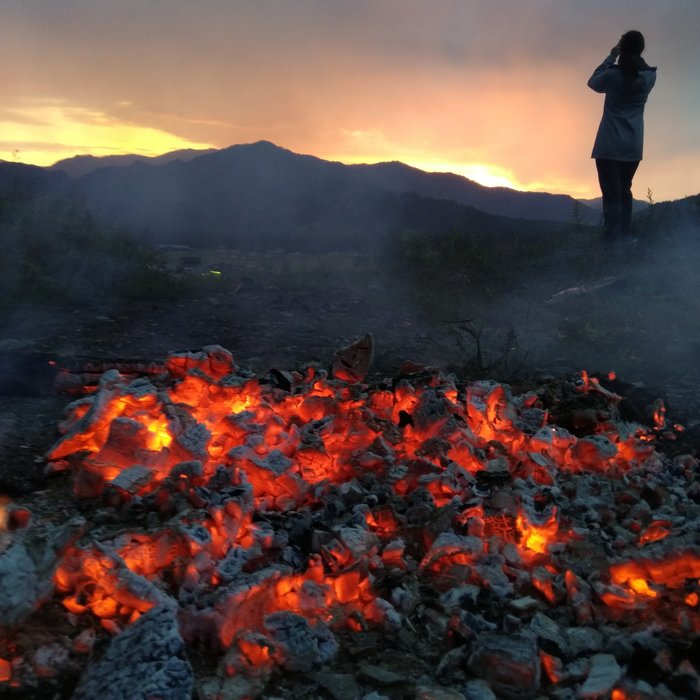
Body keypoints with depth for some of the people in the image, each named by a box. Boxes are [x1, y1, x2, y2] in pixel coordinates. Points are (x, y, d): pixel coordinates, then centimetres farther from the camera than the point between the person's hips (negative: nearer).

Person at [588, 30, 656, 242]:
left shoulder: (614, 75, -12)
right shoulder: (649, 76, -1)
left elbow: (593, 82, 8)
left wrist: (612, 57, 10)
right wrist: (634, 56, 11)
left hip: (609, 146, -4)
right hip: (633, 146, 4)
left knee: (611, 194, -4)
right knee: (624, 191, 18)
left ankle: (613, 238, -7)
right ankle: (625, 235, 21)